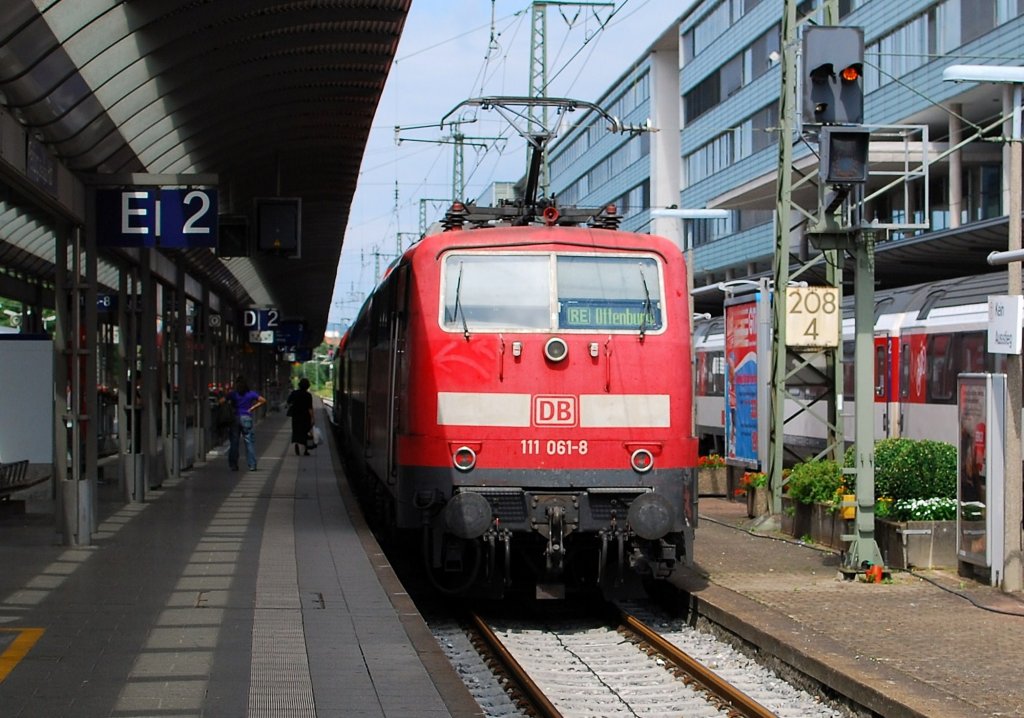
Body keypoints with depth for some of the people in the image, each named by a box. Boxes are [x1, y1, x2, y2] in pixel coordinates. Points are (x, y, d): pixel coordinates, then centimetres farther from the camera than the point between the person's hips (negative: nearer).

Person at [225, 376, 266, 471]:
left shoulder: (233, 394, 1)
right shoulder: (251, 394, 2)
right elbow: (263, 401, 1)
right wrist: (252, 408, 5)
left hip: (235, 418, 0)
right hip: (246, 418, 0)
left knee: (234, 443, 7)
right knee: (249, 442, 3)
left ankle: (233, 465, 8)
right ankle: (252, 465, 0)